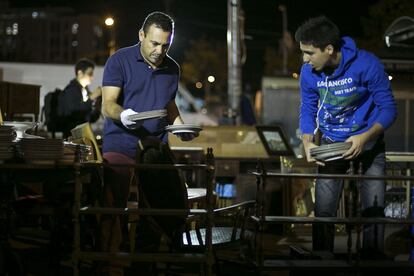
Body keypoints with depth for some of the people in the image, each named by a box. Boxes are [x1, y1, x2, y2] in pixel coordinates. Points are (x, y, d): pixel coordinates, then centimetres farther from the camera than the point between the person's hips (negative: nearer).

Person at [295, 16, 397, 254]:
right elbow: (308, 110, 2)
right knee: (324, 211, -2)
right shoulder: (309, 72, -13)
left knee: (374, 211, -6)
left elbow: (388, 108, -16)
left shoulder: (367, 65, -24)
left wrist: (365, 138, -29)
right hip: (331, 143, 2)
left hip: (368, 141, -2)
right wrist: (308, 142, -16)